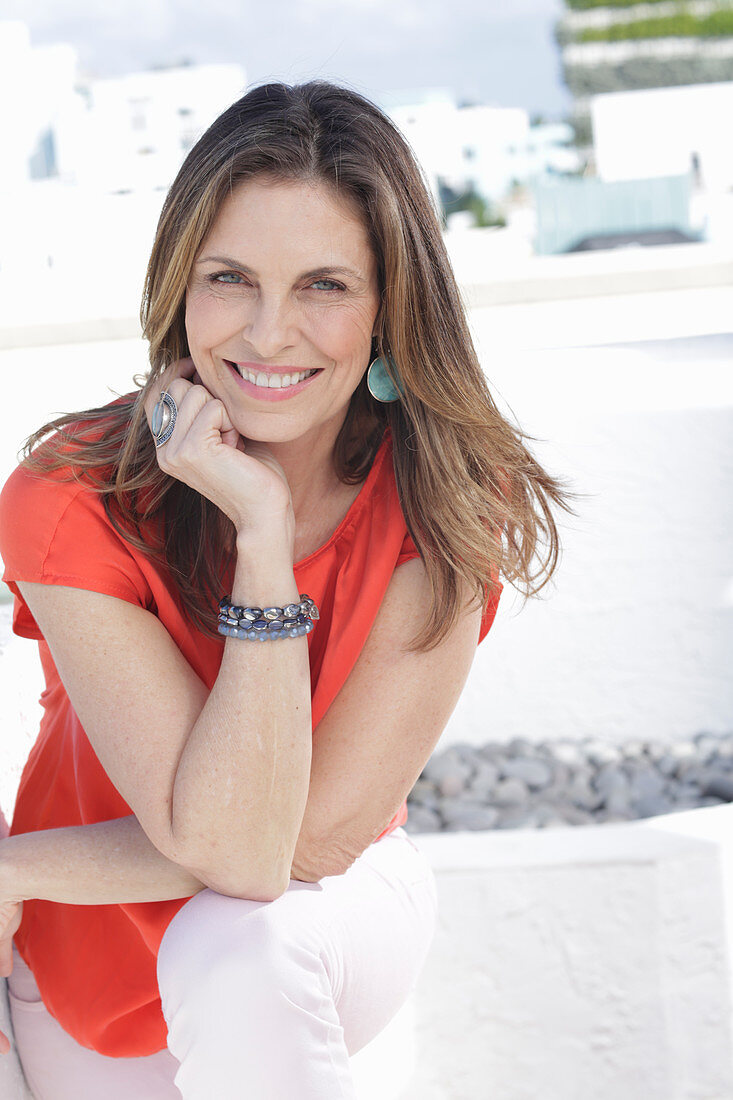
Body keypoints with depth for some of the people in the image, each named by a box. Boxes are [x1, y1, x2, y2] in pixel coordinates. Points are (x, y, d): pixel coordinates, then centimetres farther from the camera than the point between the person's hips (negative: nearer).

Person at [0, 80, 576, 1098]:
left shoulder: (446, 498, -21)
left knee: (239, 947, -32)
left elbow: (324, 832, -23)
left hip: (339, 912, -1)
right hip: (93, 949, 1)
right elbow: (229, 845, -31)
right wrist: (261, 532, -37)